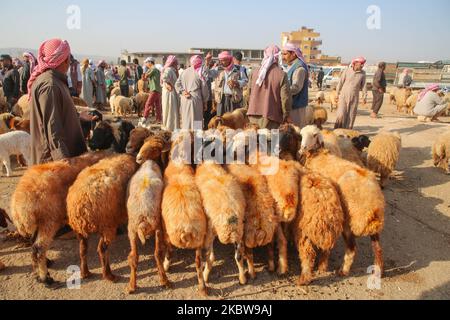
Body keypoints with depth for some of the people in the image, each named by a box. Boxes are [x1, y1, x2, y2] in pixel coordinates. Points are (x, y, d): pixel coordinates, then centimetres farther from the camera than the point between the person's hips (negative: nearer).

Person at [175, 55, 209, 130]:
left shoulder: (185, 72, 9)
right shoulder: (200, 73, -4)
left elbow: (177, 84, 6)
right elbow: (204, 88, -2)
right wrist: (205, 102, 6)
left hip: (184, 100, 5)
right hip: (196, 100, -5)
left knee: (185, 120, 11)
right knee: (196, 121, 0)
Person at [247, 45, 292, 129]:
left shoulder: (254, 73, 6)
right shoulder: (281, 75, -9)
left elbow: (248, 93, 13)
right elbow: (285, 98, -9)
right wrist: (286, 115, 3)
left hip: (254, 114, 5)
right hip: (271, 116, -5)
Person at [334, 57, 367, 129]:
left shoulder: (363, 73, 2)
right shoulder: (347, 71, -4)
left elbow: (363, 85, 9)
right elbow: (340, 82, 1)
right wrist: (337, 94, 2)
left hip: (354, 98, 2)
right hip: (343, 96, -2)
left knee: (351, 116, 3)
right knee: (341, 115, -9)